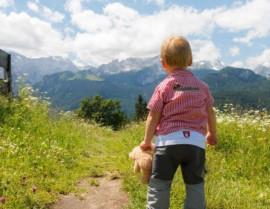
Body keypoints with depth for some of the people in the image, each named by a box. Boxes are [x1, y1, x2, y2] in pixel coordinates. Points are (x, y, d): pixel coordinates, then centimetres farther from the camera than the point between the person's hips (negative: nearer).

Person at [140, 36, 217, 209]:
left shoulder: (164, 86, -1)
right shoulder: (202, 86, 10)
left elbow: (153, 116, -1)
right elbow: (210, 113, 16)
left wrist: (147, 141, 11)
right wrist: (212, 134, 33)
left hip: (168, 142, -3)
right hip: (196, 143, 3)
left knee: (158, 187, 8)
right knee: (196, 187, 14)